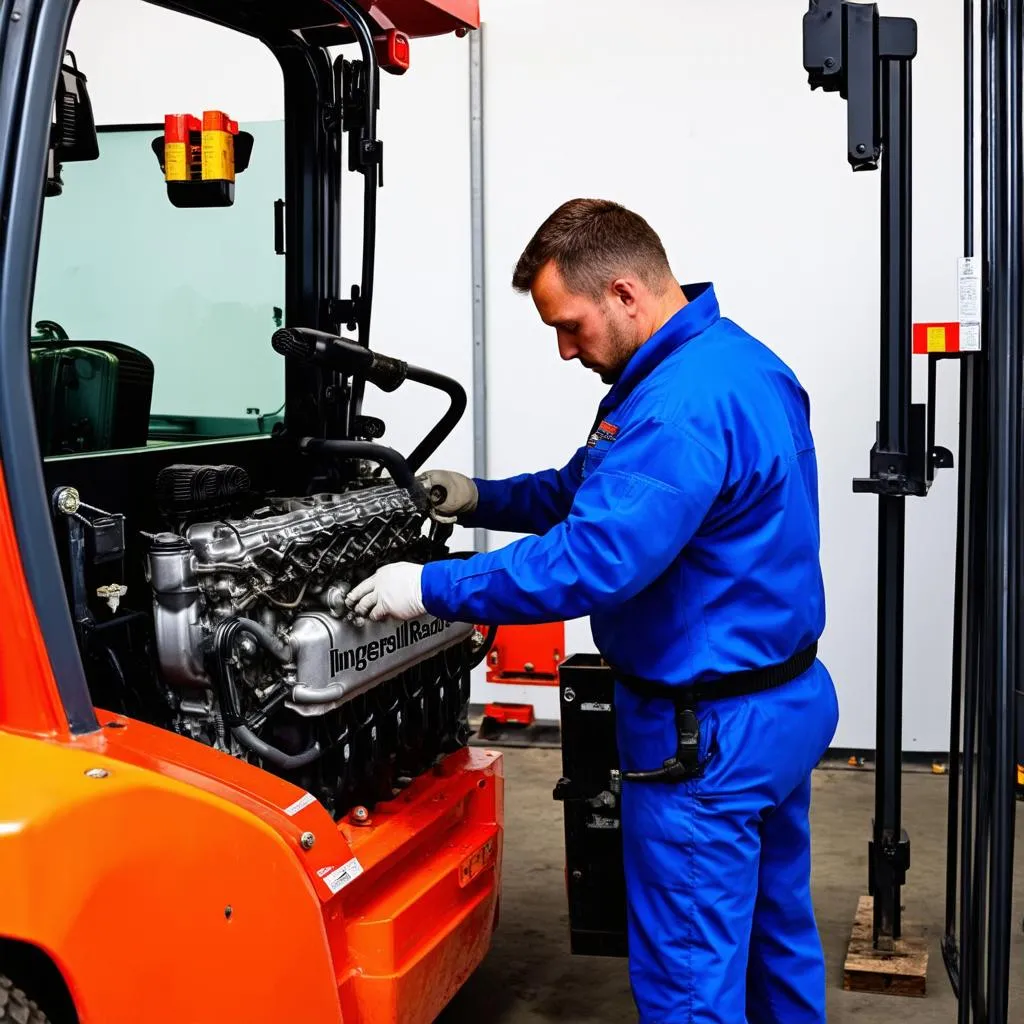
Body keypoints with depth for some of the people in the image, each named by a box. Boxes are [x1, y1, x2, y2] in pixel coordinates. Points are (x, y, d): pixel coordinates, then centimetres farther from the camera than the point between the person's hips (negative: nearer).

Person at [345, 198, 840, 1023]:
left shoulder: (684, 405, -25)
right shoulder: (736, 362, 9)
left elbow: (592, 561, -31)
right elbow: (602, 490, 18)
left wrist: (432, 588, -22)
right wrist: (481, 500, 10)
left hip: (709, 735, -10)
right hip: (786, 700, 10)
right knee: (777, 938, 22)